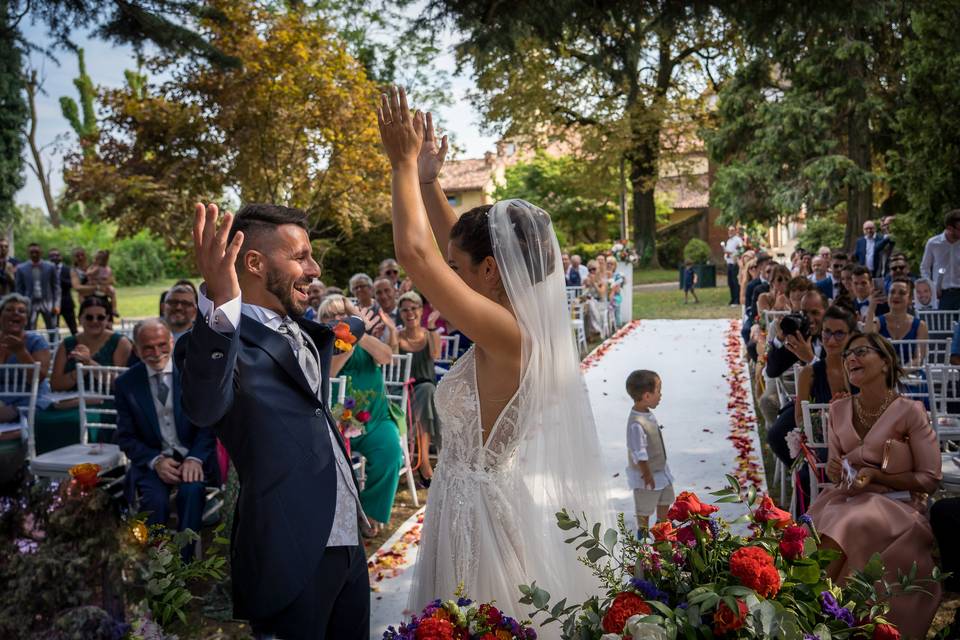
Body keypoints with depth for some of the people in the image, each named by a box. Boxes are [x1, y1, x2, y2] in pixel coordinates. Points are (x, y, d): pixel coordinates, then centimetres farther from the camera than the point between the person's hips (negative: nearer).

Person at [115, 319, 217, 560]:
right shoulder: (125, 383, 2)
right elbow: (126, 437, 4)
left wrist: (195, 458, -16)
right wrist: (156, 461, -14)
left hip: (193, 457, -1)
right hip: (151, 461, 1)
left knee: (191, 491, -31)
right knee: (155, 499, -29)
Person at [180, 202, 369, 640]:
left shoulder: (299, 327, 11)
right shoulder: (225, 340, -14)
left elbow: (354, 326, 33)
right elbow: (205, 407, -38)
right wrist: (221, 308, -49)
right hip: (291, 555, -8)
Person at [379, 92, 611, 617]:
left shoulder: (507, 336, -24)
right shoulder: (531, 321, 0)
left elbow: (415, 251, -26)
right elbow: (455, 244, 13)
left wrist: (405, 163, -14)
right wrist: (426, 181, 10)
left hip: (484, 513, -9)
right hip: (515, 506, 9)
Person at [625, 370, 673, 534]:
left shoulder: (648, 414, -5)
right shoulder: (636, 424, -36)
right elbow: (639, 454, -29)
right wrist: (647, 475, -20)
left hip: (661, 469, 9)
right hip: (648, 476, -9)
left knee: (665, 500, 27)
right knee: (645, 507, 13)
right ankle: (643, 532, 35)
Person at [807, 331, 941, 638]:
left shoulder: (909, 411, -7)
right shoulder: (839, 410, 8)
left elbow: (929, 480, -4)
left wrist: (874, 475, -15)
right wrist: (835, 471, -7)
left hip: (896, 503, -4)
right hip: (846, 497, 5)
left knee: (843, 529, -32)